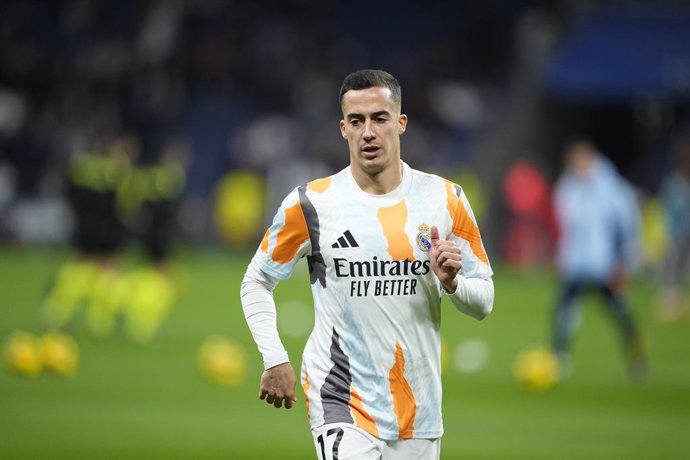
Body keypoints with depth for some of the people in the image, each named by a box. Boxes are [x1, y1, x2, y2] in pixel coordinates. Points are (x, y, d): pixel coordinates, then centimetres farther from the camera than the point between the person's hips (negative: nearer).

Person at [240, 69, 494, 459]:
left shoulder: (446, 200, 3)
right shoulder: (311, 204, -3)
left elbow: (484, 301, 8)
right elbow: (256, 283, 8)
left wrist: (451, 282, -13)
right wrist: (275, 360, -2)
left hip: (419, 409, 3)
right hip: (341, 399, -3)